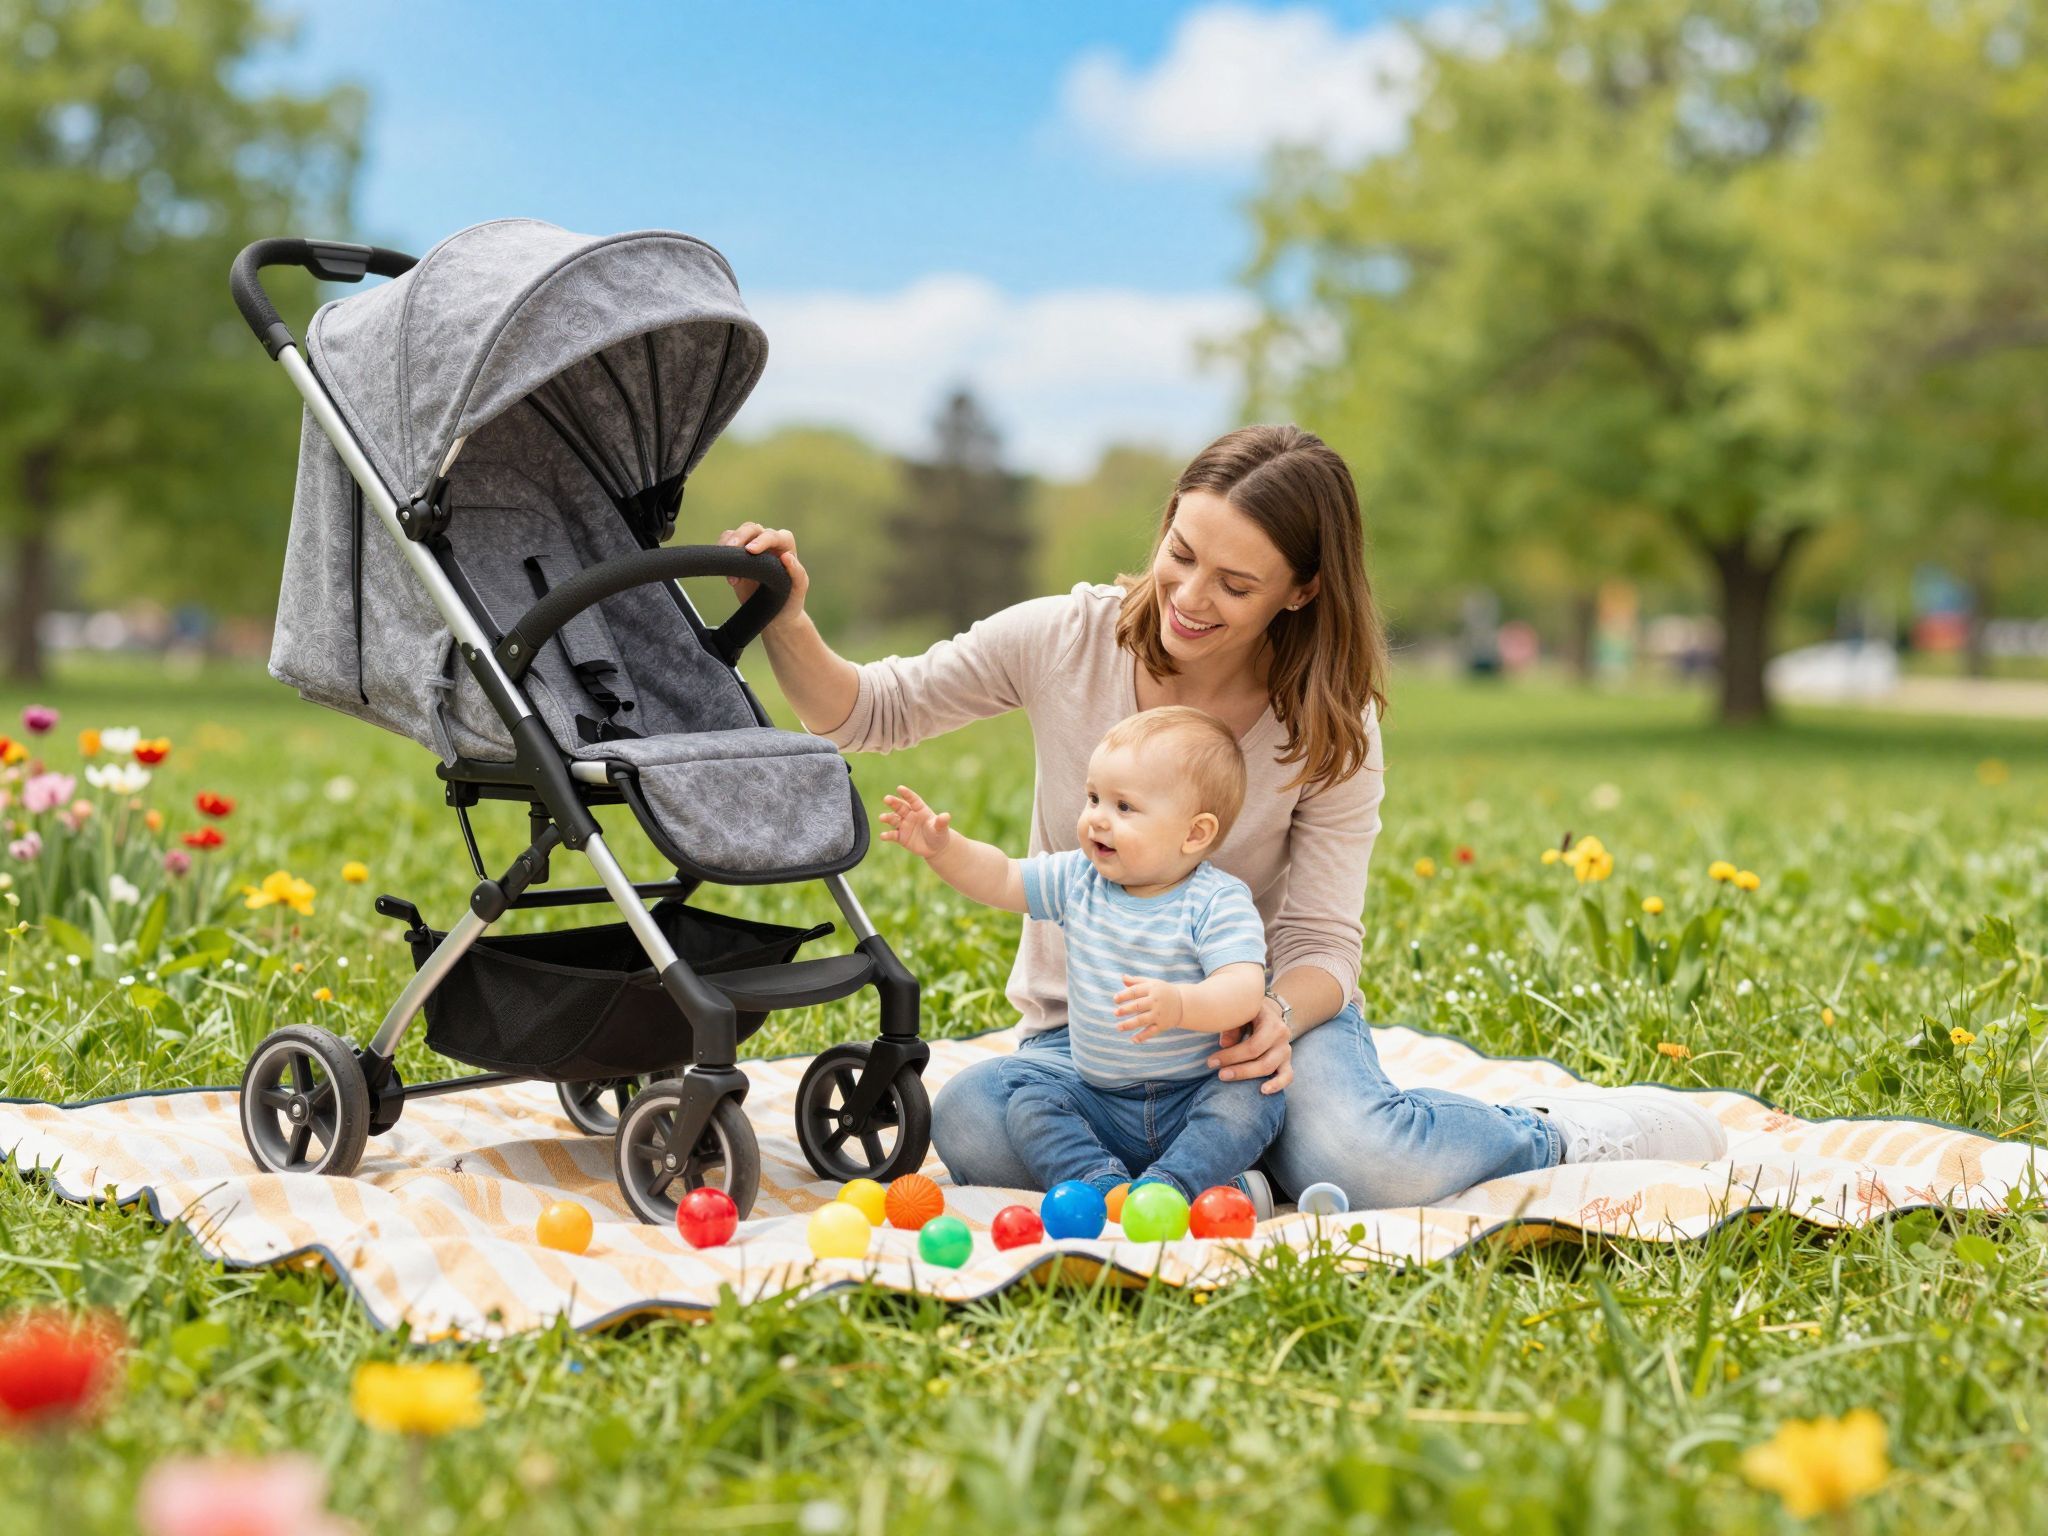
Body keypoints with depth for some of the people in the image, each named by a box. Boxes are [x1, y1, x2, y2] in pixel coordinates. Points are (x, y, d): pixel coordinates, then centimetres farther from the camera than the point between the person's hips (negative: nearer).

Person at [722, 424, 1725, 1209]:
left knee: (1360, 1167, -35)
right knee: (967, 1124, -33)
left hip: (1261, 1010, -2)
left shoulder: (1331, 731, -10)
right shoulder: (1070, 640, -8)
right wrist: (786, 625, -22)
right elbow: (865, 713, -2)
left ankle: (1554, 1134, -2)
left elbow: (1322, 945, -11)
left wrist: (1279, 1018, -35)